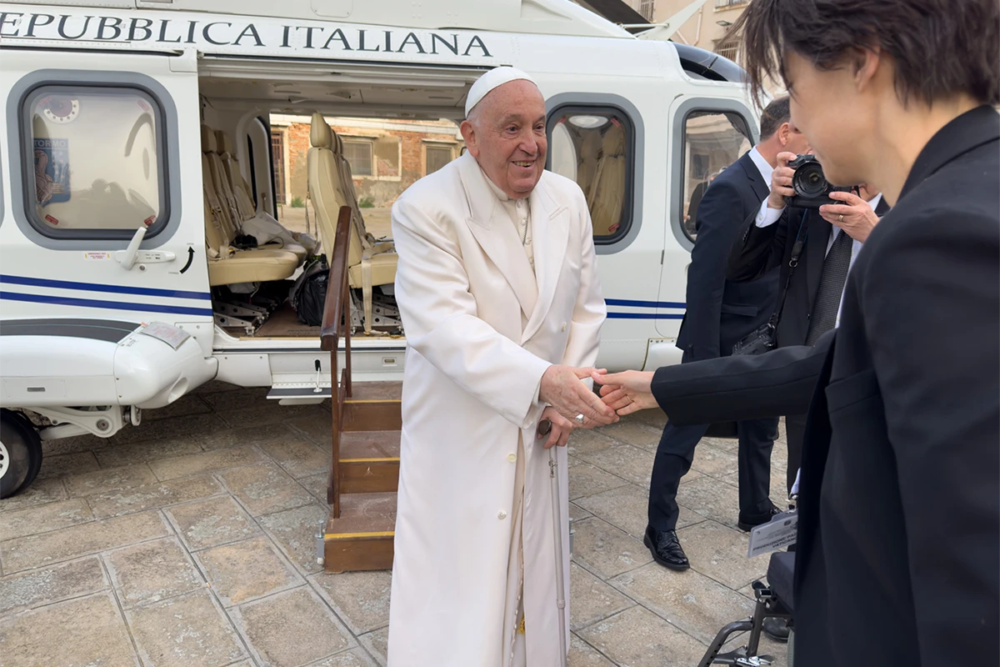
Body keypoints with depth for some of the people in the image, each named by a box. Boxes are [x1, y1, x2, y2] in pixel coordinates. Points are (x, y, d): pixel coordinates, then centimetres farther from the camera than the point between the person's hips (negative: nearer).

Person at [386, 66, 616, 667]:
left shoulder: (568, 200, 1)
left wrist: (568, 394, -4)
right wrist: (544, 380, -38)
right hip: (459, 437, -5)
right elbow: (446, 328, -27)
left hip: (540, 431, 5)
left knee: (533, 569, 21)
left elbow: (586, 307, 7)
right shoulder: (426, 210, -17)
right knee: (456, 596, 6)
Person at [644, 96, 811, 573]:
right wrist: (704, 355, -23)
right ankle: (659, 529, 19)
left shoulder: (775, 186, 8)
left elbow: (775, 261, 13)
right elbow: (705, 278, -24)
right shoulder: (731, 189, -21)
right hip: (722, 342, -9)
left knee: (761, 430, 22)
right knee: (684, 435, 4)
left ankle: (756, 511, 43)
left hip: (761, 341, 9)